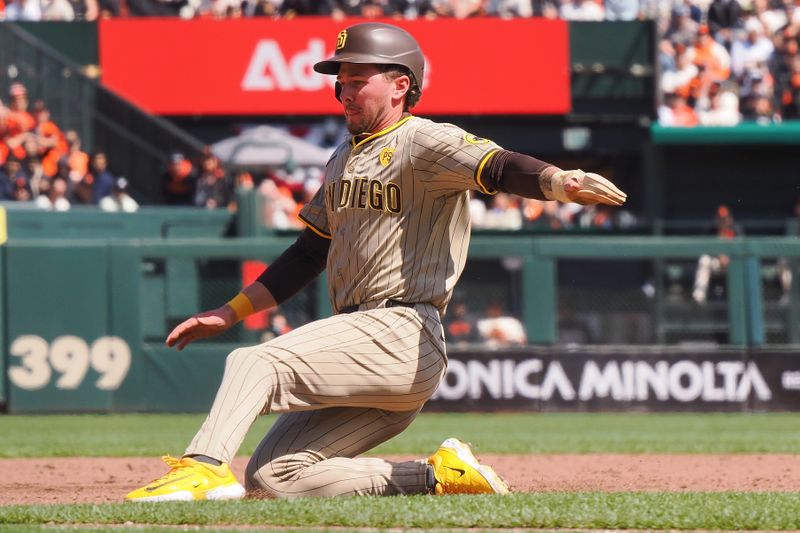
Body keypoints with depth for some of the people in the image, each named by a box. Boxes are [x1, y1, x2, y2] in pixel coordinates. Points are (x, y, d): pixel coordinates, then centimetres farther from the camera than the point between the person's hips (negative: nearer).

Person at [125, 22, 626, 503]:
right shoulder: (344, 160, 22)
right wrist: (231, 312, 25)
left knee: (255, 362, -24)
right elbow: (309, 253, 29)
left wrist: (560, 182, -45)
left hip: (402, 335, -10)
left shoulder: (425, 142, -5)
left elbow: (498, 166, -24)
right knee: (272, 477, 1)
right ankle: (438, 475, 2)